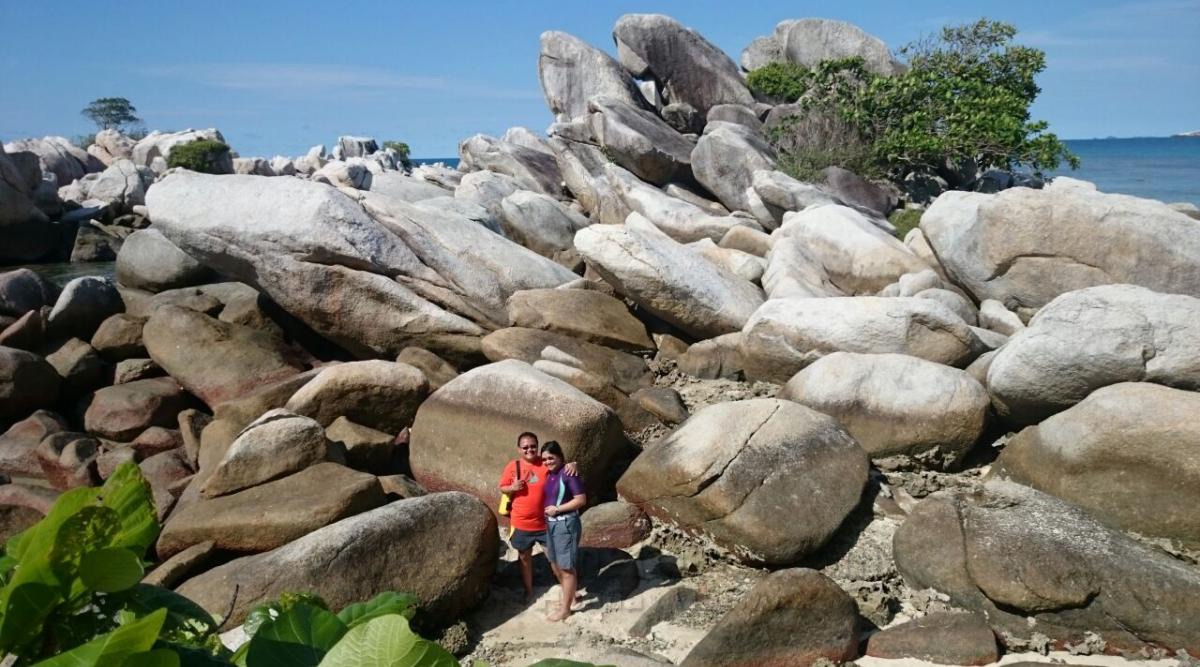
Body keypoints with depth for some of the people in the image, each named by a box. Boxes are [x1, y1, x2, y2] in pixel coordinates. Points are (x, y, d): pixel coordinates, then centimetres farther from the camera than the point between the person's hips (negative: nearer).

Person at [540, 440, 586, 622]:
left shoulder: (568, 474, -17)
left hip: (566, 524, -9)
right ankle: (570, 596, 38)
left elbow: (581, 500, -19)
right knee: (555, 565, 19)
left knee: (566, 567, 1)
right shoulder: (549, 474, 7)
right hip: (550, 523, 9)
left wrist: (557, 509, -18)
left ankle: (565, 609, 11)